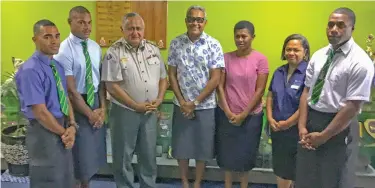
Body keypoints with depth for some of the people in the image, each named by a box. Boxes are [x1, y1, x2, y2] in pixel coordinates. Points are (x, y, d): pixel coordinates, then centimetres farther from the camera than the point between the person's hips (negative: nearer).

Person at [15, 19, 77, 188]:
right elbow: (40, 112, -22)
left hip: (62, 130, 8)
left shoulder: (58, 66, 6)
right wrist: (64, 132, -12)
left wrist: (72, 126, -7)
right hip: (44, 132, -8)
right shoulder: (30, 70, -21)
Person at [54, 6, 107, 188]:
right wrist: (90, 114, -13)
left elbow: (101, 80, 5)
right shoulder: (64, 50, -16)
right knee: (81, 151, 6)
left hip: (95, 100, 6)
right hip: (76, 104, -6)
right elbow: (70, 89, -17)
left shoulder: (95, 47, 3)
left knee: (95, 149, 16)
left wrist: (102, 108, -4)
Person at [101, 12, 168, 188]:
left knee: (149, 155, 16)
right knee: (123, 156, 10)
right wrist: (136, 105, -15)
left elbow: (163, 78, 10)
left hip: (150, 112, 4)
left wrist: (159, 99, -5)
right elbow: (112, 86, -14)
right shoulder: (114, 52, -10)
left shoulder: (153, 49, 6)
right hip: (124, 112, -4)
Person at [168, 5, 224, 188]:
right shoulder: (176, 43, 1)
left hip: (205, 106, -2)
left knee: (202, 147, 9)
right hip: (181, 105, 2)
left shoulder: (213, 45, -6)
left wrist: (195, 102, -11)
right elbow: (172, 74, 2)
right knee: (181, 146, 10)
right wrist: (182, 101, -7)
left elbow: (215, 79, -9)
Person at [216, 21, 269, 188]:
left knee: (246, 152, 12)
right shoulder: (226, 57, -1)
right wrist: (228, 112, -10)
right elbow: (220, 86, -2)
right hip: (226, 115, 2)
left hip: (251, 116, -2)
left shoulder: (260, 59, -7)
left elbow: (259, 90, -9)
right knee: (227, 151, 12)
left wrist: (243, 114, -11)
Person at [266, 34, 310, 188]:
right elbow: (270, 96, 10)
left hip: (297, 129, -6)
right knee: (280, 168, 19)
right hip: (277, 129, 6)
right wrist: (270, 118, -3)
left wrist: (288, 123, -14)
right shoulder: (279, 72, 7)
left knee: (297, 170, 11)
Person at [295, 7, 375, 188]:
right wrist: (302, 126, -6)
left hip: (339, 127, -5)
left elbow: (352, 107, -17)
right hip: (310, 119, 6)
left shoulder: (360, 62, -14)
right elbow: (306, 91, 4)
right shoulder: (318, 56, 4)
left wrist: (323, 136, -16)